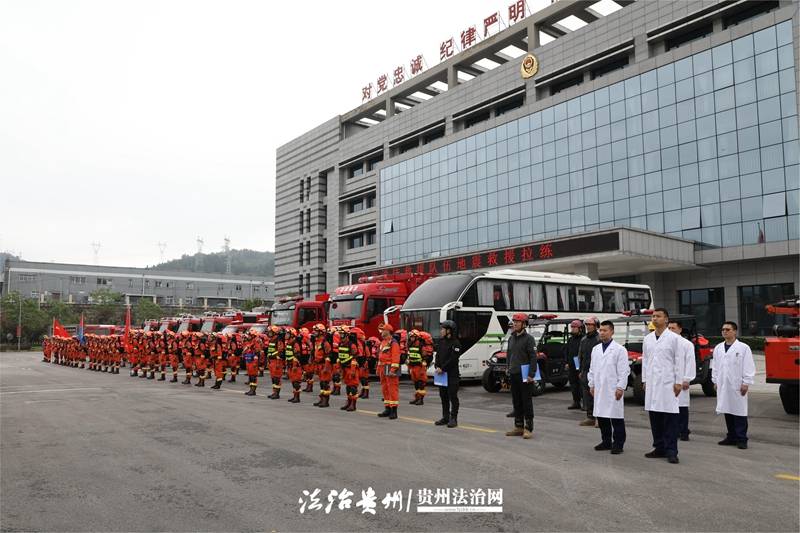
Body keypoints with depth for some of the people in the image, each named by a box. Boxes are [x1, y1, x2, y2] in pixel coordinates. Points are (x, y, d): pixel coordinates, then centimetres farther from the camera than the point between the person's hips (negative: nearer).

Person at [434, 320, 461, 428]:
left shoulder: (455, 343, -11)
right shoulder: (441, 341, 13)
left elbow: (453, 359, -17)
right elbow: (438, 355, 12)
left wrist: (443, 369, -18)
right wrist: (437, 367, -4)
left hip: (452, 374, -8)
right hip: (442, 374, 8)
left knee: (452, 396, -3)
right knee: (443, 396, 12)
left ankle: (453, 418, 3)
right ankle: (445, 417, 20)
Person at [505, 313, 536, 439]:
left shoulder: (528, 338, -8)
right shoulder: (511, 338, 14)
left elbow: (533, 357, -12)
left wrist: (531, 374, -18)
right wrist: (509, 370, 14)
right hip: (513, 375, 7)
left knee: (527, 402, -3)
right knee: (516, 402, 11)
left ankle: (528, 428, 2)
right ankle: (518, 427, 20)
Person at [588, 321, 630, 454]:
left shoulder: (619, 349, -5)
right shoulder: (595, 349, 13)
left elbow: (624, 371, -8)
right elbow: (592, 369, 17)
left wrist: (620, 387, -12)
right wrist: (591, 385, 12)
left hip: (613, 390, -6)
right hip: (599, 389, 6)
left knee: (616, 418, 0)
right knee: (601, 417, 10)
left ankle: (618, 444, 9)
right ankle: (606, 441, 22)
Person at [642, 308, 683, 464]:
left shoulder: (673, 338, -1)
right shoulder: (647, 339, 12)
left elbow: (679, 361, -3)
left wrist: (679, 382, -7)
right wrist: (644, 380, 10)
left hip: (667, 382, -5)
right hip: (652, 383, 5)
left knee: (670, 417, -4)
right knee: (654, 417, 8)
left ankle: (671, 451, 2)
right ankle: (659, 448, 19)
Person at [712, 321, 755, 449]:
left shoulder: (743, 348, -3)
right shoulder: (718, 348, 12)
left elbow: (749, 367, -5)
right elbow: (715, 366, 16)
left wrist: (746, 383, -10)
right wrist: (715, 381, 12)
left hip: (737, 386, -5)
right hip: (722, 386, 5)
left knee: (739, 412, -2)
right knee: (727, 412, 10)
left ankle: (741, 439, 4)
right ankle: (731, 437, 19)